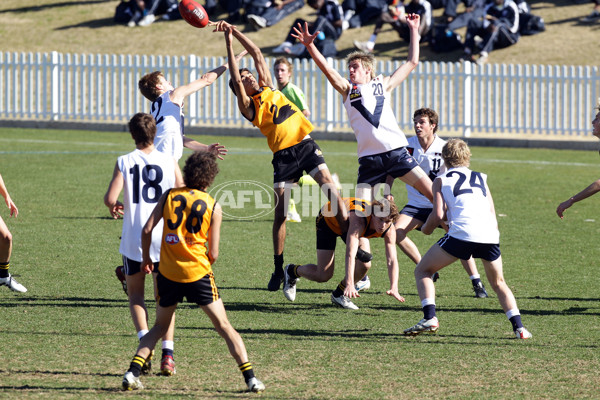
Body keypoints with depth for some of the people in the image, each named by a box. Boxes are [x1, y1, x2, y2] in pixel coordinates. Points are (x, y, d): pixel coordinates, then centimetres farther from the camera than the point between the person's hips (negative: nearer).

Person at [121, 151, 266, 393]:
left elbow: (147, 230, 0)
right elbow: (213, 254, -1)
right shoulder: (213, 206, -1)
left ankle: (132, 373, 4)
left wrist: (146, 257, 16)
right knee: (224, 327, 4)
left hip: (168, 273, 2)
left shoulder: (169, 196, 4)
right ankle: (250, 378, -1)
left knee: (160, 326, 19)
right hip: (198, 273, -2)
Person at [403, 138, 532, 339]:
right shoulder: (481, 178, 27)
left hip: (462, 234, -4)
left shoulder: (442, 180, 16)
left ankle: (430, 318, -5)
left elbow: (438, 215, 4)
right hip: (490, 236, 4)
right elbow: (493, 216, 20)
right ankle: (519, 327, 7)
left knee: (422, 271, 13)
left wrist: (426, 229, 23)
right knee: (498, 283, 24)